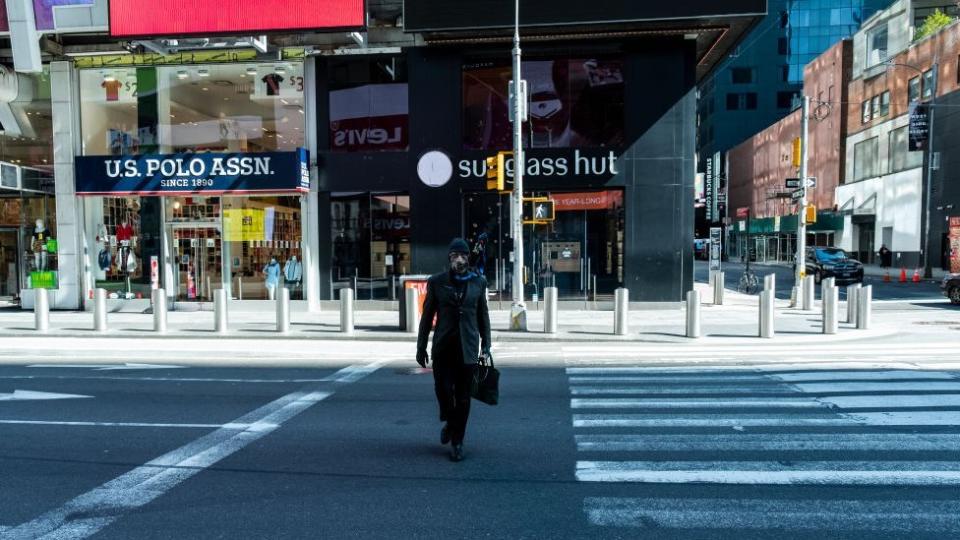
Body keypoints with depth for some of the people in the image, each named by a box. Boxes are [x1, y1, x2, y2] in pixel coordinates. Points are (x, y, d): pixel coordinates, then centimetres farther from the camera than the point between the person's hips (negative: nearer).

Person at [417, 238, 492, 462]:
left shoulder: (478, 282, 5)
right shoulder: (437, 282, 2)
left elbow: (483, 315, 11)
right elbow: (427, 316, 5)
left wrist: (486, 344, 8)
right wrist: (421, 347, 5)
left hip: (468, 347, 0)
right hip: (443, 347, 0)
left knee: (463, 397, 3)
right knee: (443, 390, -2)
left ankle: (457, 442, 18)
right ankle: (450, 423, 30)